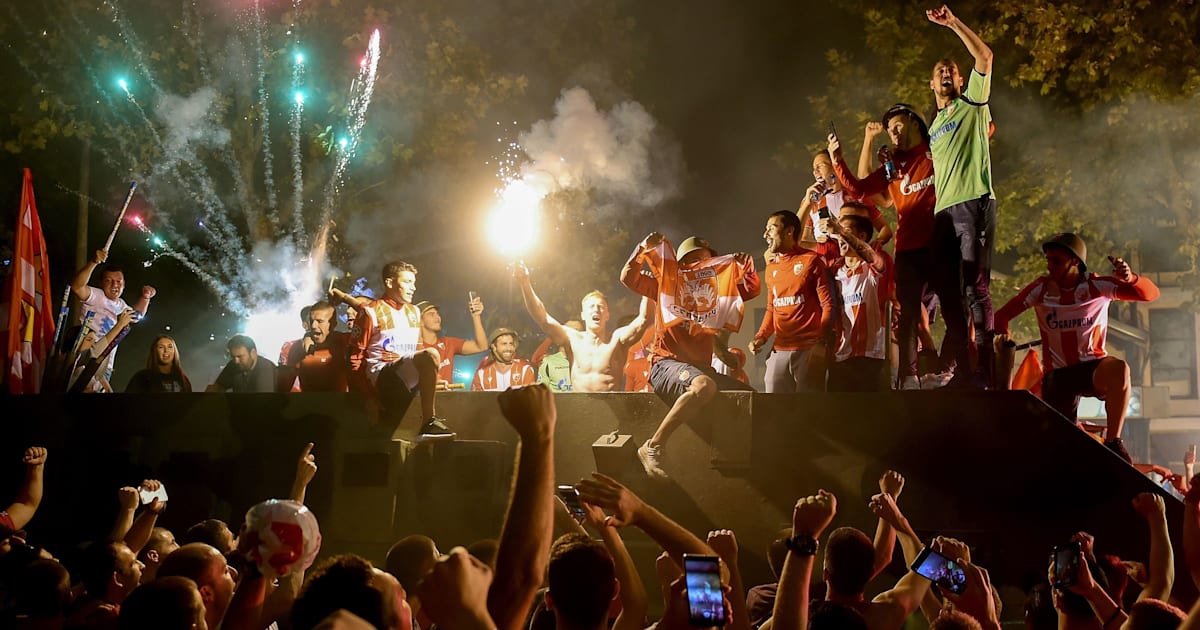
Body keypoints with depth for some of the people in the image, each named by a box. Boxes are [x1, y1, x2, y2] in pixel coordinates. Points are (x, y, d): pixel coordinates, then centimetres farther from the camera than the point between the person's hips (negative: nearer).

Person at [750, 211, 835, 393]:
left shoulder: (811, 260, 0)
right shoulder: (771, 268, 20)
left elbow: (828, 304, -5)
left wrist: (824, 340, -18)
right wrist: (761, 336, 8)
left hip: (809, 349, -6)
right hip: (779, 350, 6)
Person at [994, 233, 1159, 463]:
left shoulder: (1096, 286, -7)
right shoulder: (1041, 288, -4)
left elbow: (1150, 293, -12)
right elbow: (1003, 315, -1)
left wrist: (1130, 278, -32)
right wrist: (1002, 335, -21)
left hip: (1092, 368, -1)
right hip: (1057, 375, 1)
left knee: (1118, 369, -37)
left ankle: (1113, 441, -24)